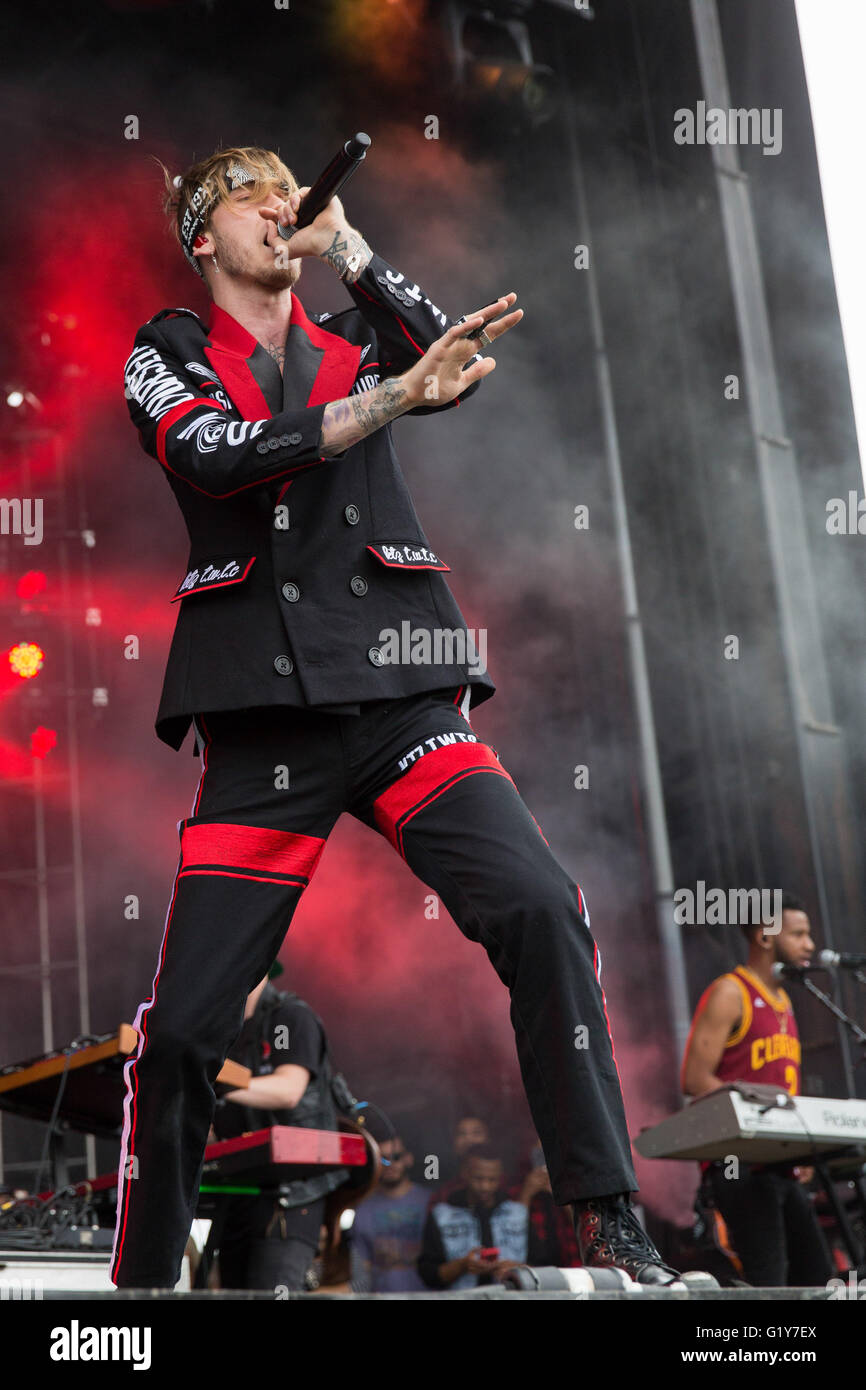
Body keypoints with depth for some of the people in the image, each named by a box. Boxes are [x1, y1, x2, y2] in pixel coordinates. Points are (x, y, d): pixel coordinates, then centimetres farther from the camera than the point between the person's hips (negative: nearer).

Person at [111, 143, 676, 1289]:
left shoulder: (356, 343, 19)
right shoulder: (170, 355, 12)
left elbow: (456, 367, -3)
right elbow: (215, 456, -10)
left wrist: (347, 247, -4)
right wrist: (392, 397, -18)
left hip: (401, 696, 1)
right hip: (261, 717, -1)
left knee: (540, 907, -21)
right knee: (182, 1026, -5)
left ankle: (608, 1219, -12)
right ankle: (142, 1271, 15)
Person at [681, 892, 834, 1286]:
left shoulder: (783, 1001, 21)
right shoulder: (729, 994, -6)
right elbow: (696, 1079, -14)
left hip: (782, 1167, 9)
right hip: (739, 1165, -9)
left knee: (818, 1280, 5)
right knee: (767, 1283, -16)